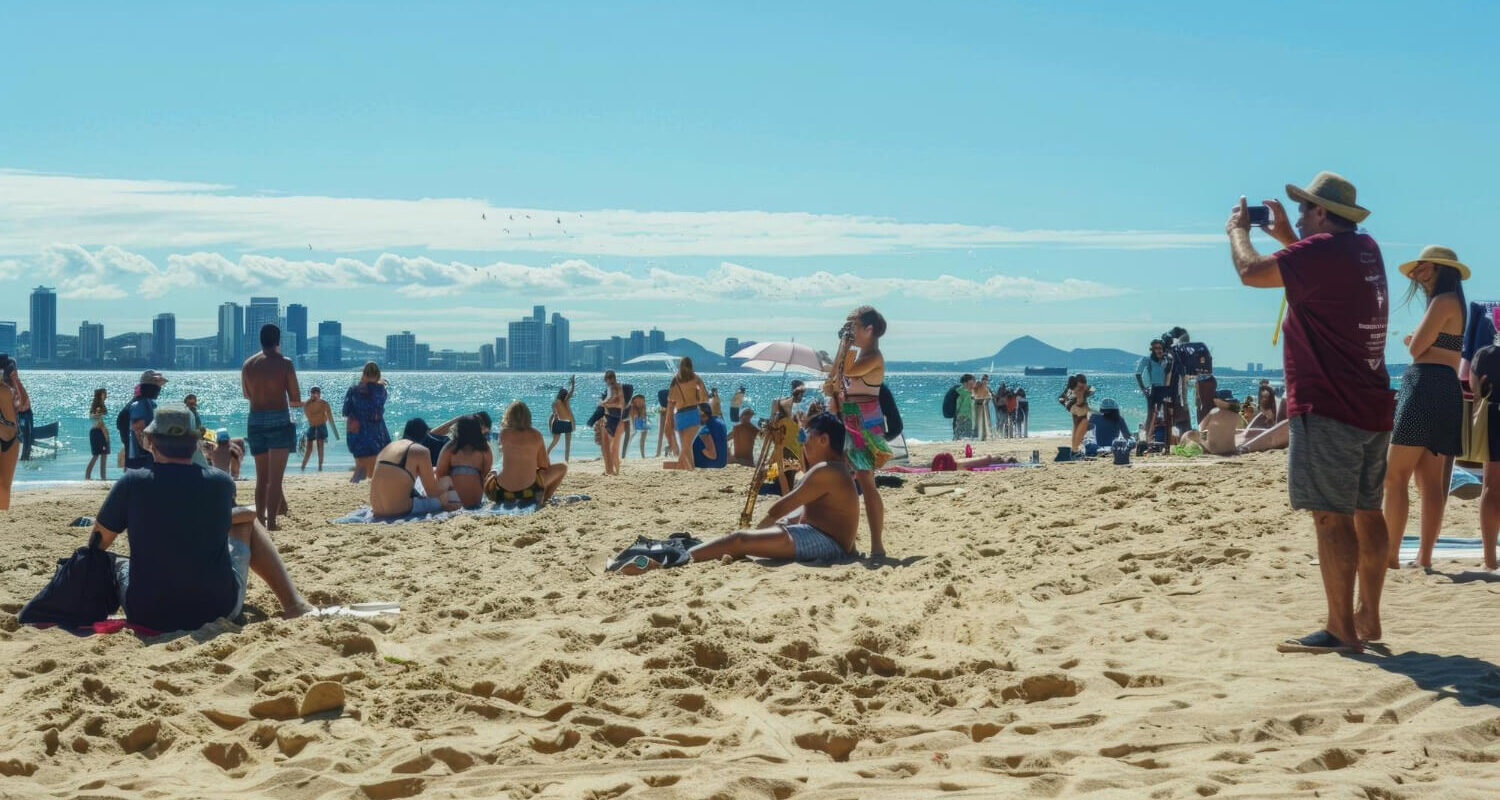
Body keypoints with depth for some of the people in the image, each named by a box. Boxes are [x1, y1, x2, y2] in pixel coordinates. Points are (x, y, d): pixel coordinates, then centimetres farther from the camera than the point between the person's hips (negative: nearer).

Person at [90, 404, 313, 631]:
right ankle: (292, 603, 21)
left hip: (146, 616, 0)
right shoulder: (221, 483, -7)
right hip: (219, 610, 0)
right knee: (248, 520, 23)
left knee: (117, 563, 32)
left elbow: (98, 543, 3)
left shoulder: (132, 483, -11)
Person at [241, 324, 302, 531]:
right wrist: (294, 401, 18)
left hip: (255, 420, 4)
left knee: (261, 477, 16)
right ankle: (271, 521, -6)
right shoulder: (284, 363, -6)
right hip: (279, 420, -4)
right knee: (275, 478, -2)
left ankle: (260, 518, 18)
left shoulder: (248, 364, 5)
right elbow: (296, 400, -4)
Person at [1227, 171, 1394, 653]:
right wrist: (1284, 236, 28)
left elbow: (1251, 273, -12)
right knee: (1367, 512, 13)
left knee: (1332, 517, -8)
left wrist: (1238, 230, 7)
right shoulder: (1366, 249, 12)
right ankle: (1369, 618, 20)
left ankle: (1341, 630, -8)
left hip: (1328, 409, -9)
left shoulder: (1320, 250, -15)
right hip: (1373, 406, 9)